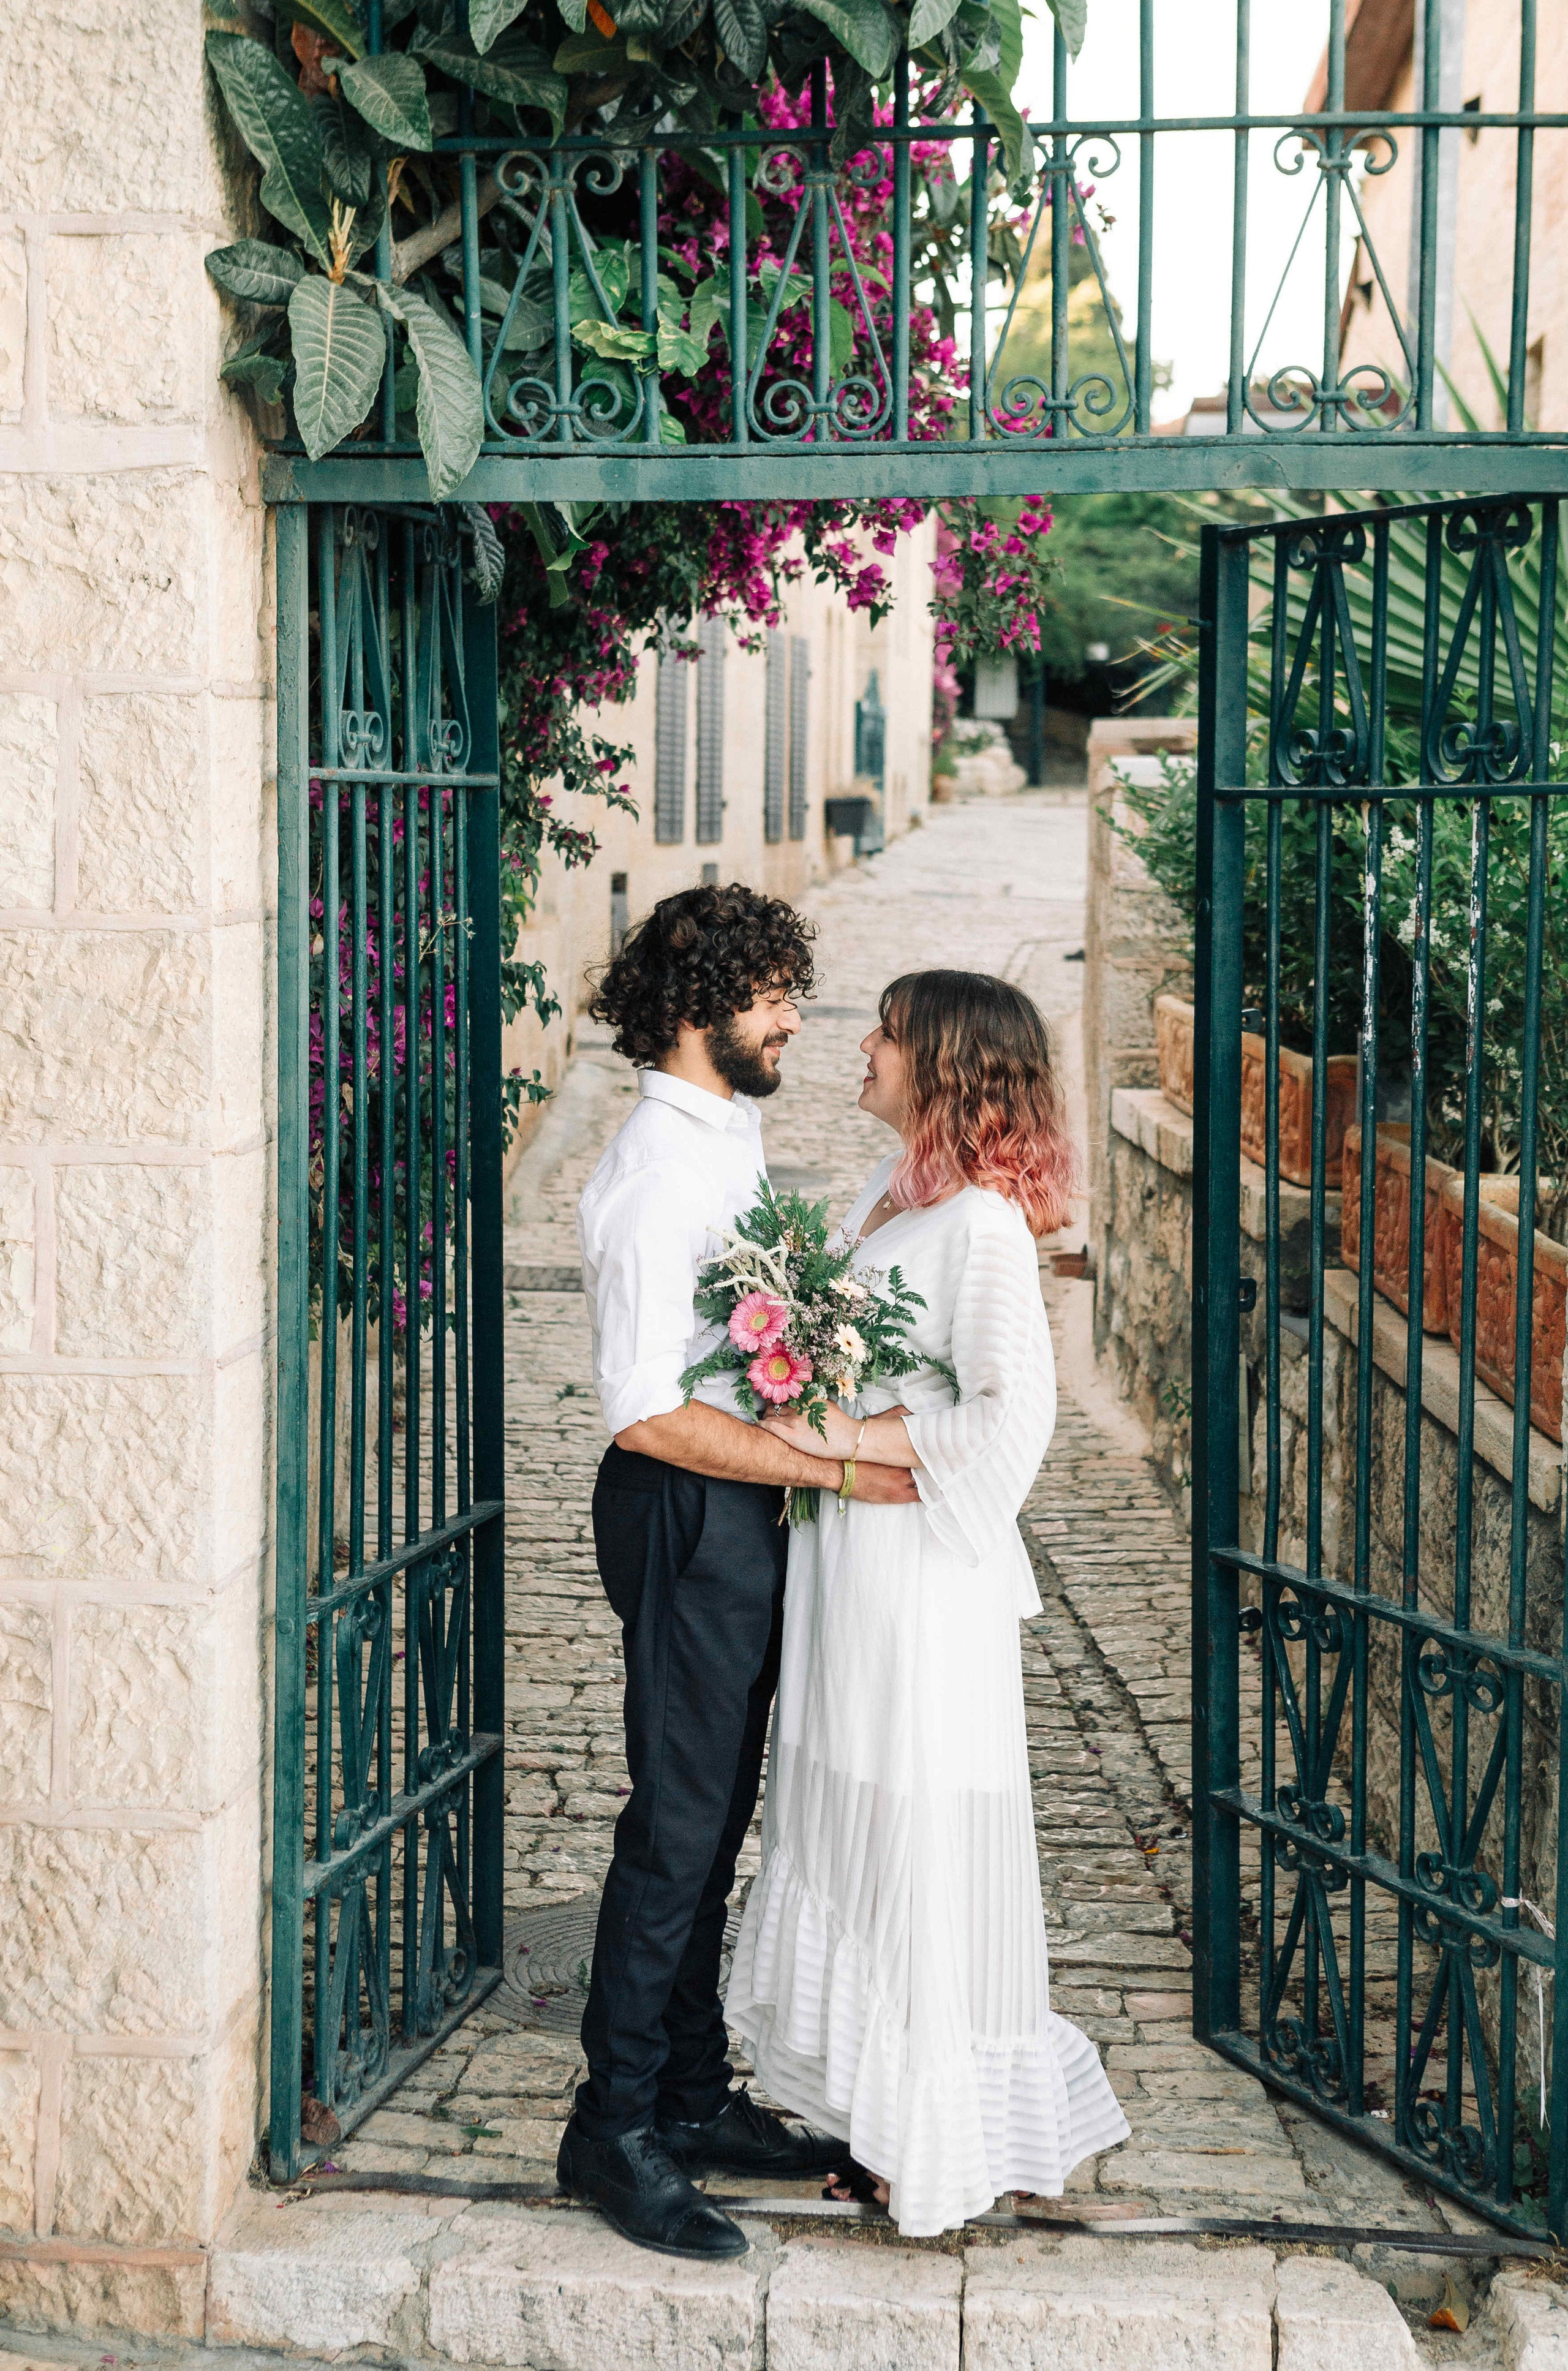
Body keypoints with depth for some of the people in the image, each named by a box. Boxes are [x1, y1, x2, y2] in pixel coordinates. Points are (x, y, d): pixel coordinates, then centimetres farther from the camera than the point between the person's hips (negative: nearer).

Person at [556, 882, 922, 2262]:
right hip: (686, 1518, -9)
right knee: (679, 1824, -2)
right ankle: (616, 2129, 10)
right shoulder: (659, 1178, -21)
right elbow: (648, 1415, -25)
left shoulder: (735, 1136, 9)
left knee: (715, 1818, 16)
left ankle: (695, 2097, 28)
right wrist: (840, 1468, -23)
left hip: (744, 1513, 9)